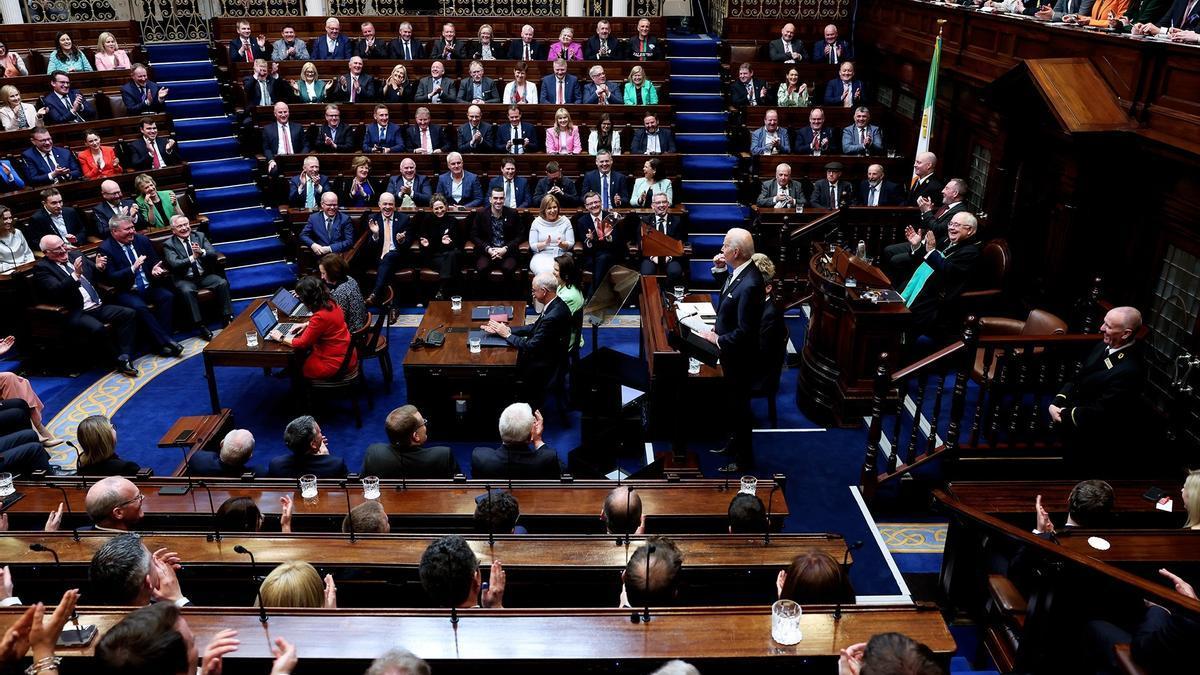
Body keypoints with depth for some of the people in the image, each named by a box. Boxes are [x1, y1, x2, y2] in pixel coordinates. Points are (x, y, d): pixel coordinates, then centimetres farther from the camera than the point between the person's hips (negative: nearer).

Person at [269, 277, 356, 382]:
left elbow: (302, 343, -17)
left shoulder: (320, 316, -29)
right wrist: (307, 325, 9)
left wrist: (281, 338, -3)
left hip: (334, 362, -8)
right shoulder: (330, 304, -5)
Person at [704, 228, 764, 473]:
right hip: (731, 352, 9)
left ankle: (744, 458, 26)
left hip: (739, 356, -9)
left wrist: (718, 339, -17)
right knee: (734, 400, 25)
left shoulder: (749, 285, -32)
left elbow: (744, 331, -29)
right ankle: (737, 443, 45)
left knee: (739, 404, 8)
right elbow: (727, 288, 18)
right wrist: (719, 270, 1)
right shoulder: (739, 271, -4)